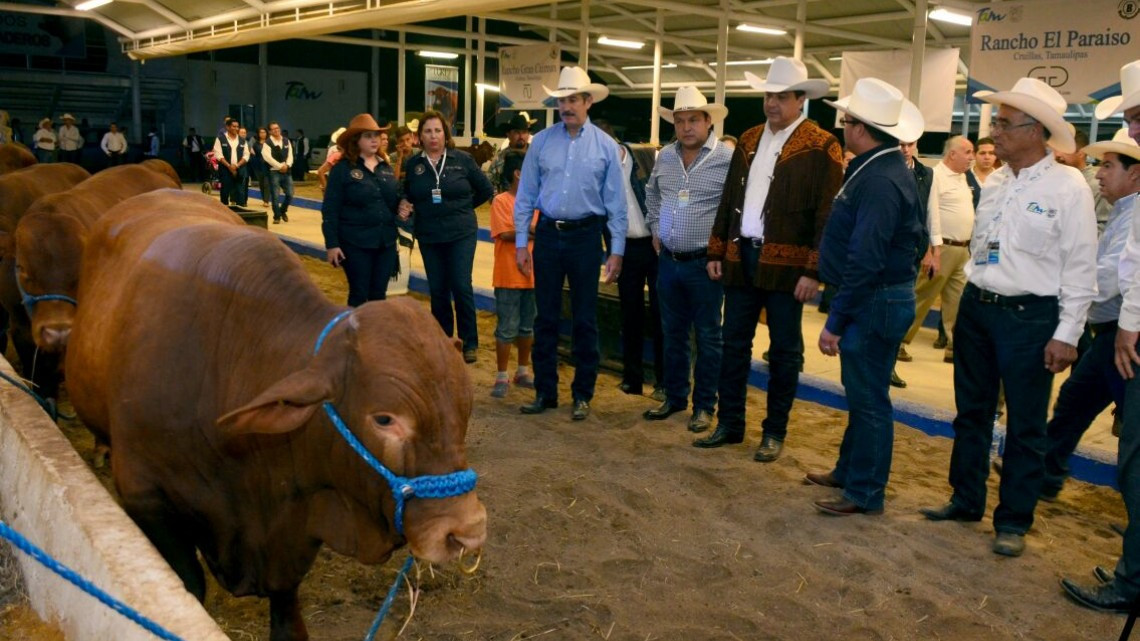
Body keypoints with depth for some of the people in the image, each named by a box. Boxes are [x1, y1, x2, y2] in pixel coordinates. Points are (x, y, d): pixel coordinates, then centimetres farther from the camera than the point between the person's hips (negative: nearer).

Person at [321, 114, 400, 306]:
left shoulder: (386, 167, 10)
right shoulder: (342, 169, -6)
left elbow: (397, 200, 19)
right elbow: (330, 210, -8)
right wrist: (332, 244, -13)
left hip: (386, 242, 5)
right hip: (356, 243, -5)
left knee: (379, 295, 11)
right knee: (359, 294, 4)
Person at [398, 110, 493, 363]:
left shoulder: (462, 160, -4)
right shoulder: (413, 164, 3)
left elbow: (486, 190, 4)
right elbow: (408, 196, 14)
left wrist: (463, 208, 4)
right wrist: (405, 206, -7)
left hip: (461, 233, -3)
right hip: (429, 236, 3)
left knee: (461, 287, -7)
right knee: (437, 291, 8)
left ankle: (470, 343, 7)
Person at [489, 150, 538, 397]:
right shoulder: (501, 201, -8)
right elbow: (505, 234, -16)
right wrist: (531, 231, -12)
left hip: (532, 273, 6)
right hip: (509, 275, -6)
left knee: (528, 326, 14)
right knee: (507, 328, 0)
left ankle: (523, 371, 28)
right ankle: (502, 377, 10)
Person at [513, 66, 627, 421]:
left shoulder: (605, 146, -1)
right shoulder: (541, 141, 2)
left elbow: (616, 202, 1)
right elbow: (525, 194, 4)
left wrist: (616, 251, -3)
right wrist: (521, 242, 1)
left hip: (585, 235, -1)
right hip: (548, 234, 2)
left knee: (584, 321, 6)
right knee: (546, 317, 8)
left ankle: (582, 395, 18)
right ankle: (545, 391, 19)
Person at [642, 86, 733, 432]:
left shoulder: (728, 159, -12)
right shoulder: (665, 156, 8)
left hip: (705, 263, -5)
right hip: (669, 260, 6)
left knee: (707, 337, 5)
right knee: (673, 334, 15)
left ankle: (704, 405, 17)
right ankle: (674, 397, 29)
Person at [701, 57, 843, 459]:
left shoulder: (821, 147, -6)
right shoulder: (748, 140, 13)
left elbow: (827, 214, -11)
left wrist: (814, 271, -15)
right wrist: (716, 252, 12)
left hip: (785, 264, -5)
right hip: (741, 258, 6)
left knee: (784, 351, 6)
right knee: (734, 344, 11)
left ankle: (774, 433, 18)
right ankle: (729, 425, 23)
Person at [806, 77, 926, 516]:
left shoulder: (880, 180, -22)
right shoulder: (885, 168, 10)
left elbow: (864, 261, -26)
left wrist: (835, 322, -22)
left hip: (876, 303, -10)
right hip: (879, 298, 10)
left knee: (868, 398, 2)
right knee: (860, 393, 20)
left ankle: (865, 494, 15)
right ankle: (849, 470, 36)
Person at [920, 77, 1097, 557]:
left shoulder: (1068, 188, -11)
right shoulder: (995, 182, 7)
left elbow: (1081, 267, -11)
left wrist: (1067, 334, -13)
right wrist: (972, 297, 15)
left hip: (1029, 316, -6)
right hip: (976, 306, 6)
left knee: (1025, 426, 5)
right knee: (971, 412, 15)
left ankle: (1014, 521, 19)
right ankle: (966, 500, 31)